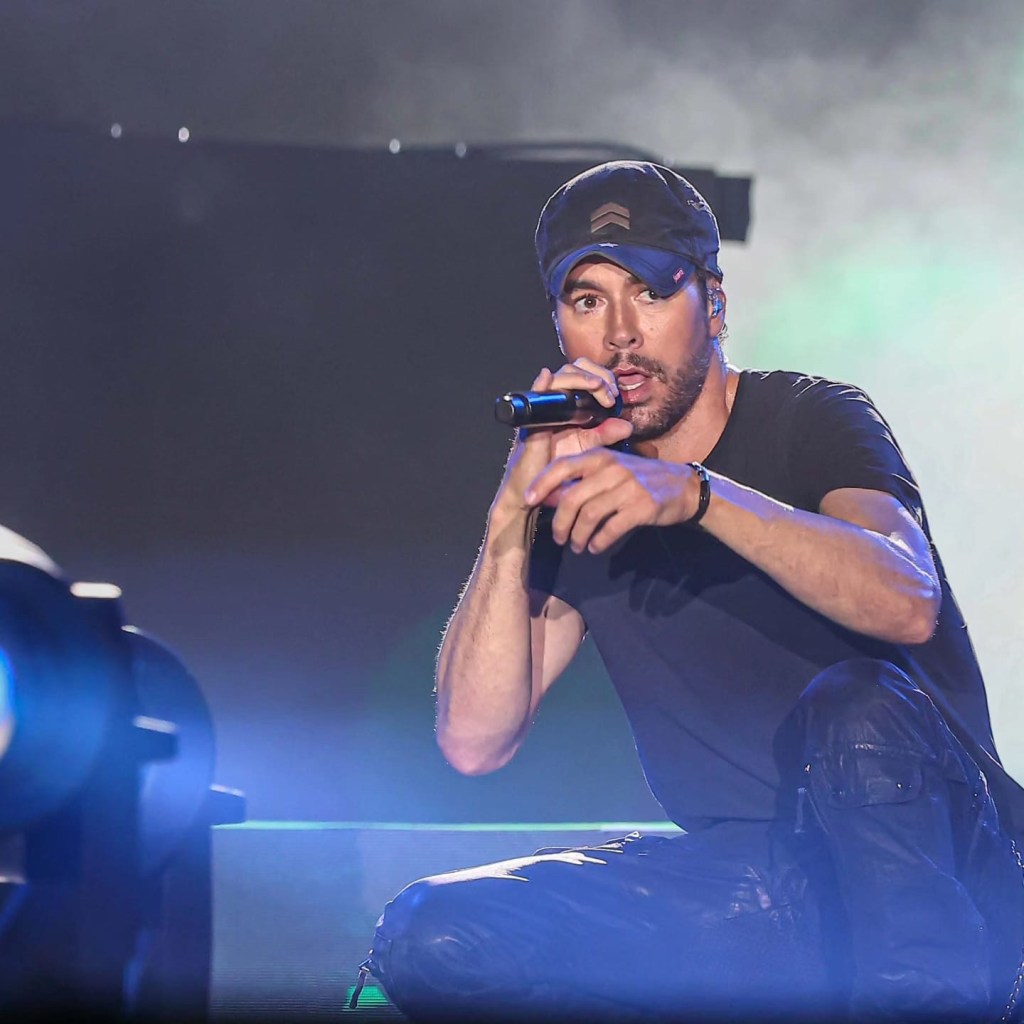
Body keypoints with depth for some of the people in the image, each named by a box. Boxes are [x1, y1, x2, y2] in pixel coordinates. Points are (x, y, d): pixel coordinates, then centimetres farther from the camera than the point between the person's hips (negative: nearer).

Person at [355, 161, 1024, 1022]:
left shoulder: (813, 421, -4)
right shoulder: (582, 488, 8)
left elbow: (907, 602, -28)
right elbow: (475, 742, -4)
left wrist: (695, 494, -39)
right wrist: (516, 510, -15)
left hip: (936, 866, -5)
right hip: (747, 880, 5)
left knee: (853, 704, -37)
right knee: (427, 936, -13)